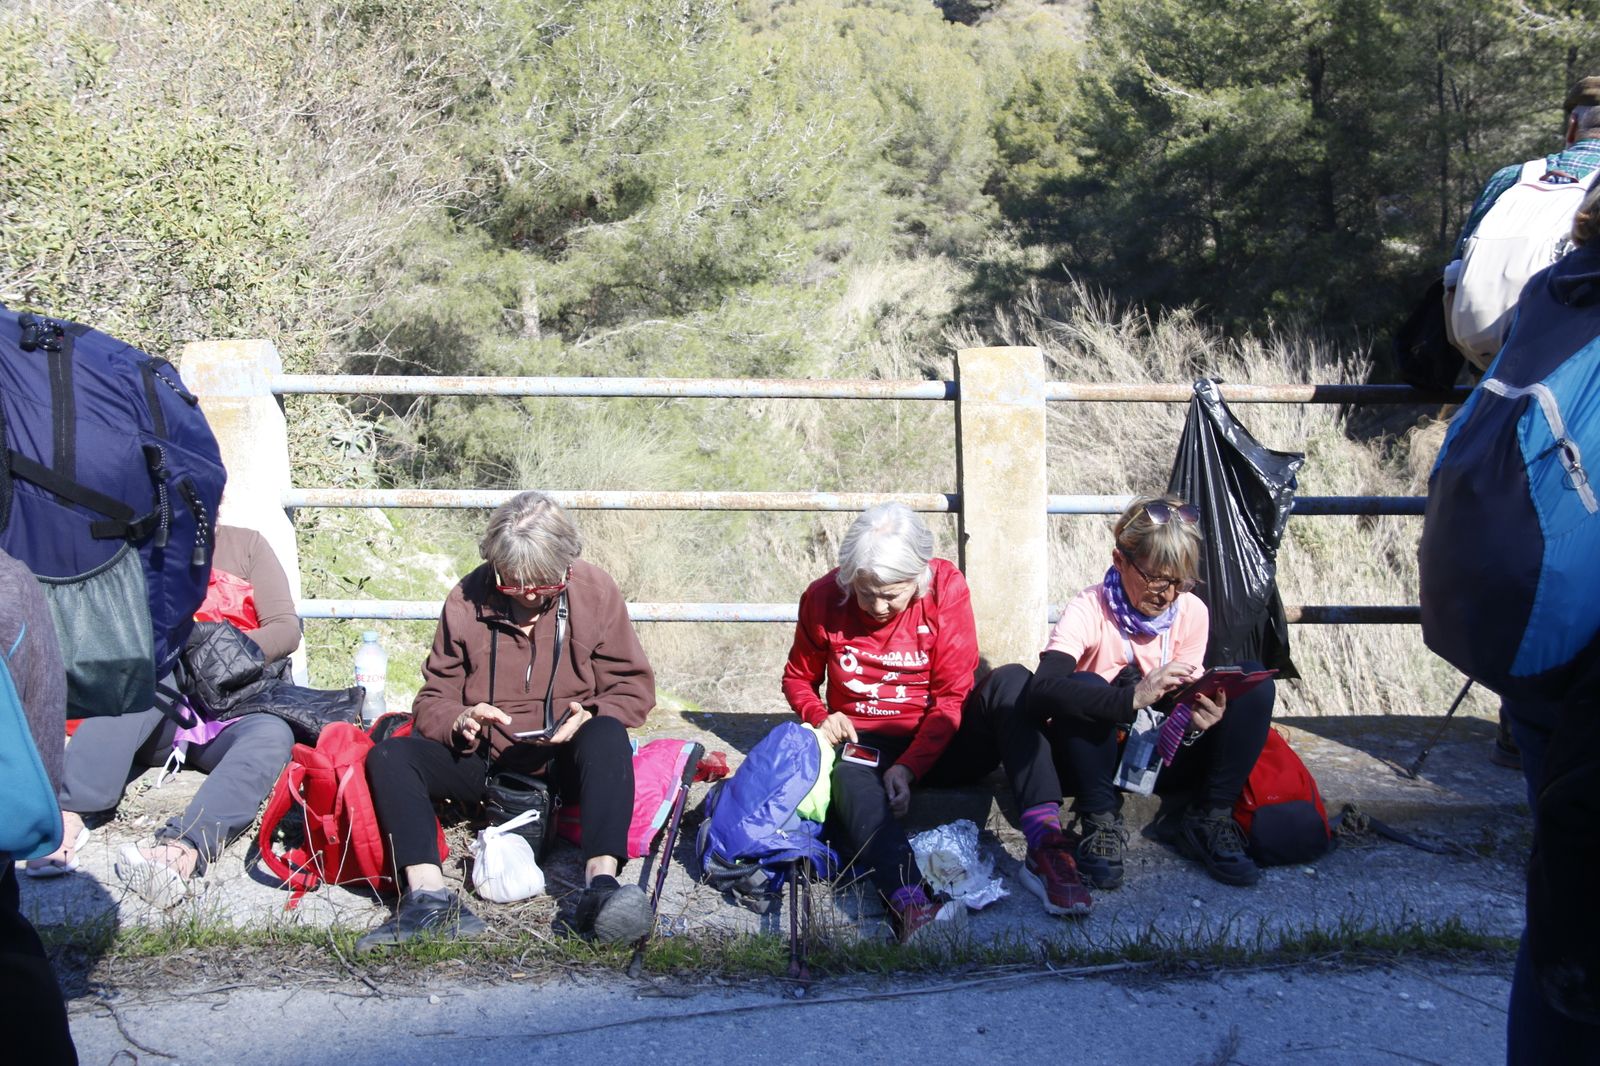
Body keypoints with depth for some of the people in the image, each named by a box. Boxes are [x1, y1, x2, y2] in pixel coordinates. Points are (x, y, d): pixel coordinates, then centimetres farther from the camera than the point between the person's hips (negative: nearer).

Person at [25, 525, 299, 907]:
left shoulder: (246, 544, 15)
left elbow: (286, 630, 6)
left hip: (227, 716, 0)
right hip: (155, 720, 0)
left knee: (273, 734, -34)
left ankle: (183, 848, -57)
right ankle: (69, 815, -45)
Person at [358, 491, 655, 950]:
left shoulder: (595, 590, -4)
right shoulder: (467, 599, -2)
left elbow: (633, 688, 0)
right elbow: (432, 700, 4)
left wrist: (590, 714, -22)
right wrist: (459, 721, -20)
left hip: (565, 763, -2)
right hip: (485, 763, 2)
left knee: (607, 736, -35)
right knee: (388, 755, -22)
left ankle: (601, 883, -50)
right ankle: (429, 896, -40)